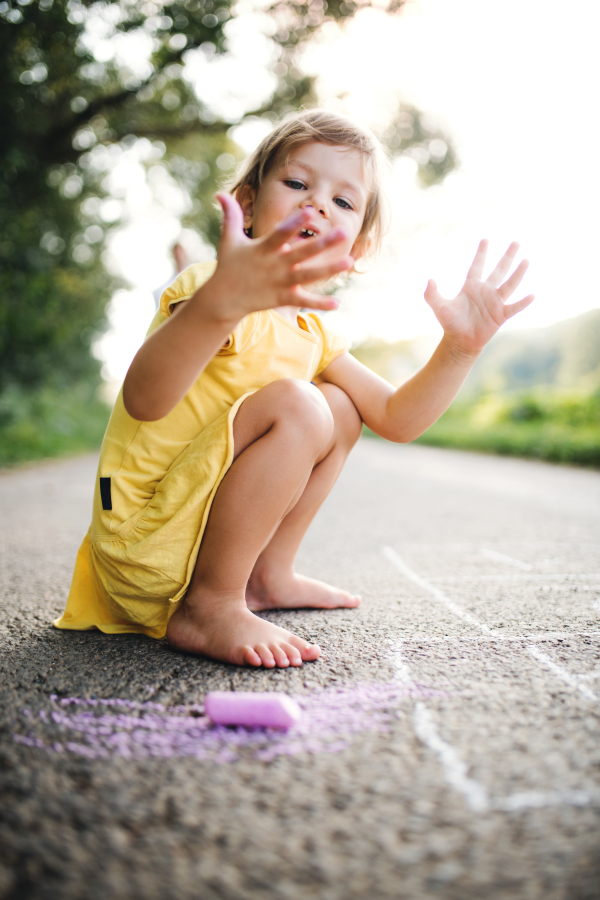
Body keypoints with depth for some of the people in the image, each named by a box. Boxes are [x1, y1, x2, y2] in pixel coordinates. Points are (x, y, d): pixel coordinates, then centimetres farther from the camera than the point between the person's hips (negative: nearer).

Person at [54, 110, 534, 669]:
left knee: (341, 409, 9)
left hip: (202, 522, 8)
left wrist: (460, 345, -5)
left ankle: (268, 575, 12)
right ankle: (208, 607, -17)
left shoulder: (312, 336, 10)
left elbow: (397, 418, 10)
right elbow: (143, 401, -36)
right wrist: (220, 302, -54)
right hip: (144, 543, -8)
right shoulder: (208, 290, -17)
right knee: (293, 405, -25)